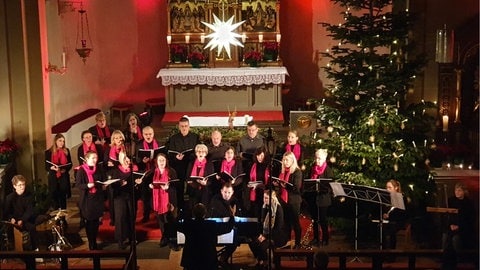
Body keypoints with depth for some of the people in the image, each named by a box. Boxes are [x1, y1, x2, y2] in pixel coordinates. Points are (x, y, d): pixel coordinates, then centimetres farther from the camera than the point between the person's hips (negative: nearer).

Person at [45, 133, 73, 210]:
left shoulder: (66, 151, 6)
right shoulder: (48, 152, 1)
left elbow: (70, 164, 8)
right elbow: (46, 167, 0)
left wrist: (65, 169, -11)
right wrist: (52, 168, -21)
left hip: (64, 177, 1)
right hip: (53, 177, -1)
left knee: (63, 196, 3)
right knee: (54, 196, -3)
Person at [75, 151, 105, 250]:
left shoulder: (99, 169, 4)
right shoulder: (81, 170, -9)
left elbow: (103, 181, 14)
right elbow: (77, 184, -10)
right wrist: (87, 185, -25)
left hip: (97, 199, 4)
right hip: (86, 199, -3)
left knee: (96, 222, 8)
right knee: (88, 222, 4)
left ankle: (94, 242, 24)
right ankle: (91, 244, 17)